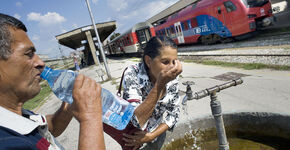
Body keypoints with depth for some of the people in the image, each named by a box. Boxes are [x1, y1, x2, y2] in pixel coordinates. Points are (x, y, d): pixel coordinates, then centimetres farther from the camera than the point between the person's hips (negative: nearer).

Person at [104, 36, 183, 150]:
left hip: (157, 134, 3)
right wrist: (160, 83, -44)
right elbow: (138, 121, -38)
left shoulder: (172, 77, -18)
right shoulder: (132, 74, -30)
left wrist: (151, 135, -18)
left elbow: (174, 113, -8)